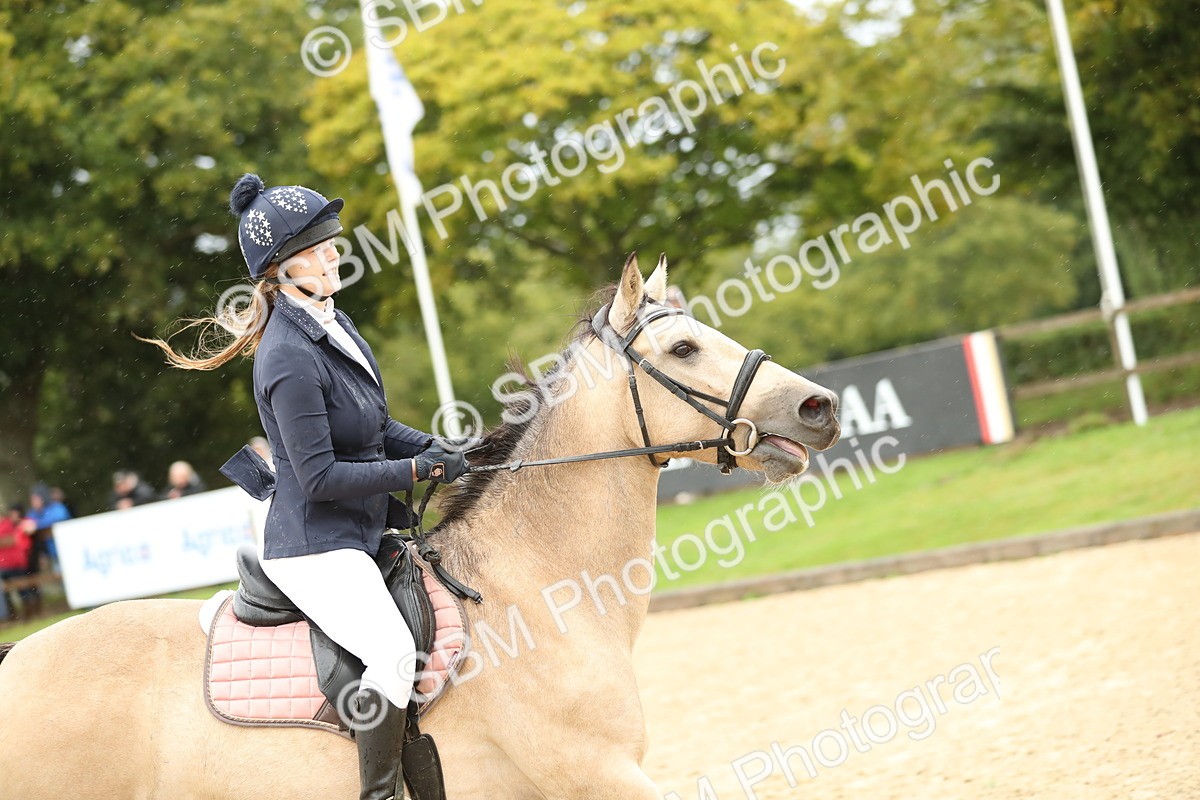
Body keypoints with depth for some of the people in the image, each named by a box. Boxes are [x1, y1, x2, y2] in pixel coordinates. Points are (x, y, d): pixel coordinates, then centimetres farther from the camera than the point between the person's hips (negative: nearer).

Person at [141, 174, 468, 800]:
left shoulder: (332, 323, 8)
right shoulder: (292, 359, -22)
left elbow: (376, 427, 18)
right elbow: (321, 477, -22)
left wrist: (434, 446, 0)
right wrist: (415, 470, -17)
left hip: (359, 533, 10)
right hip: (315, 546, -10)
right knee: (392, 650, -28)